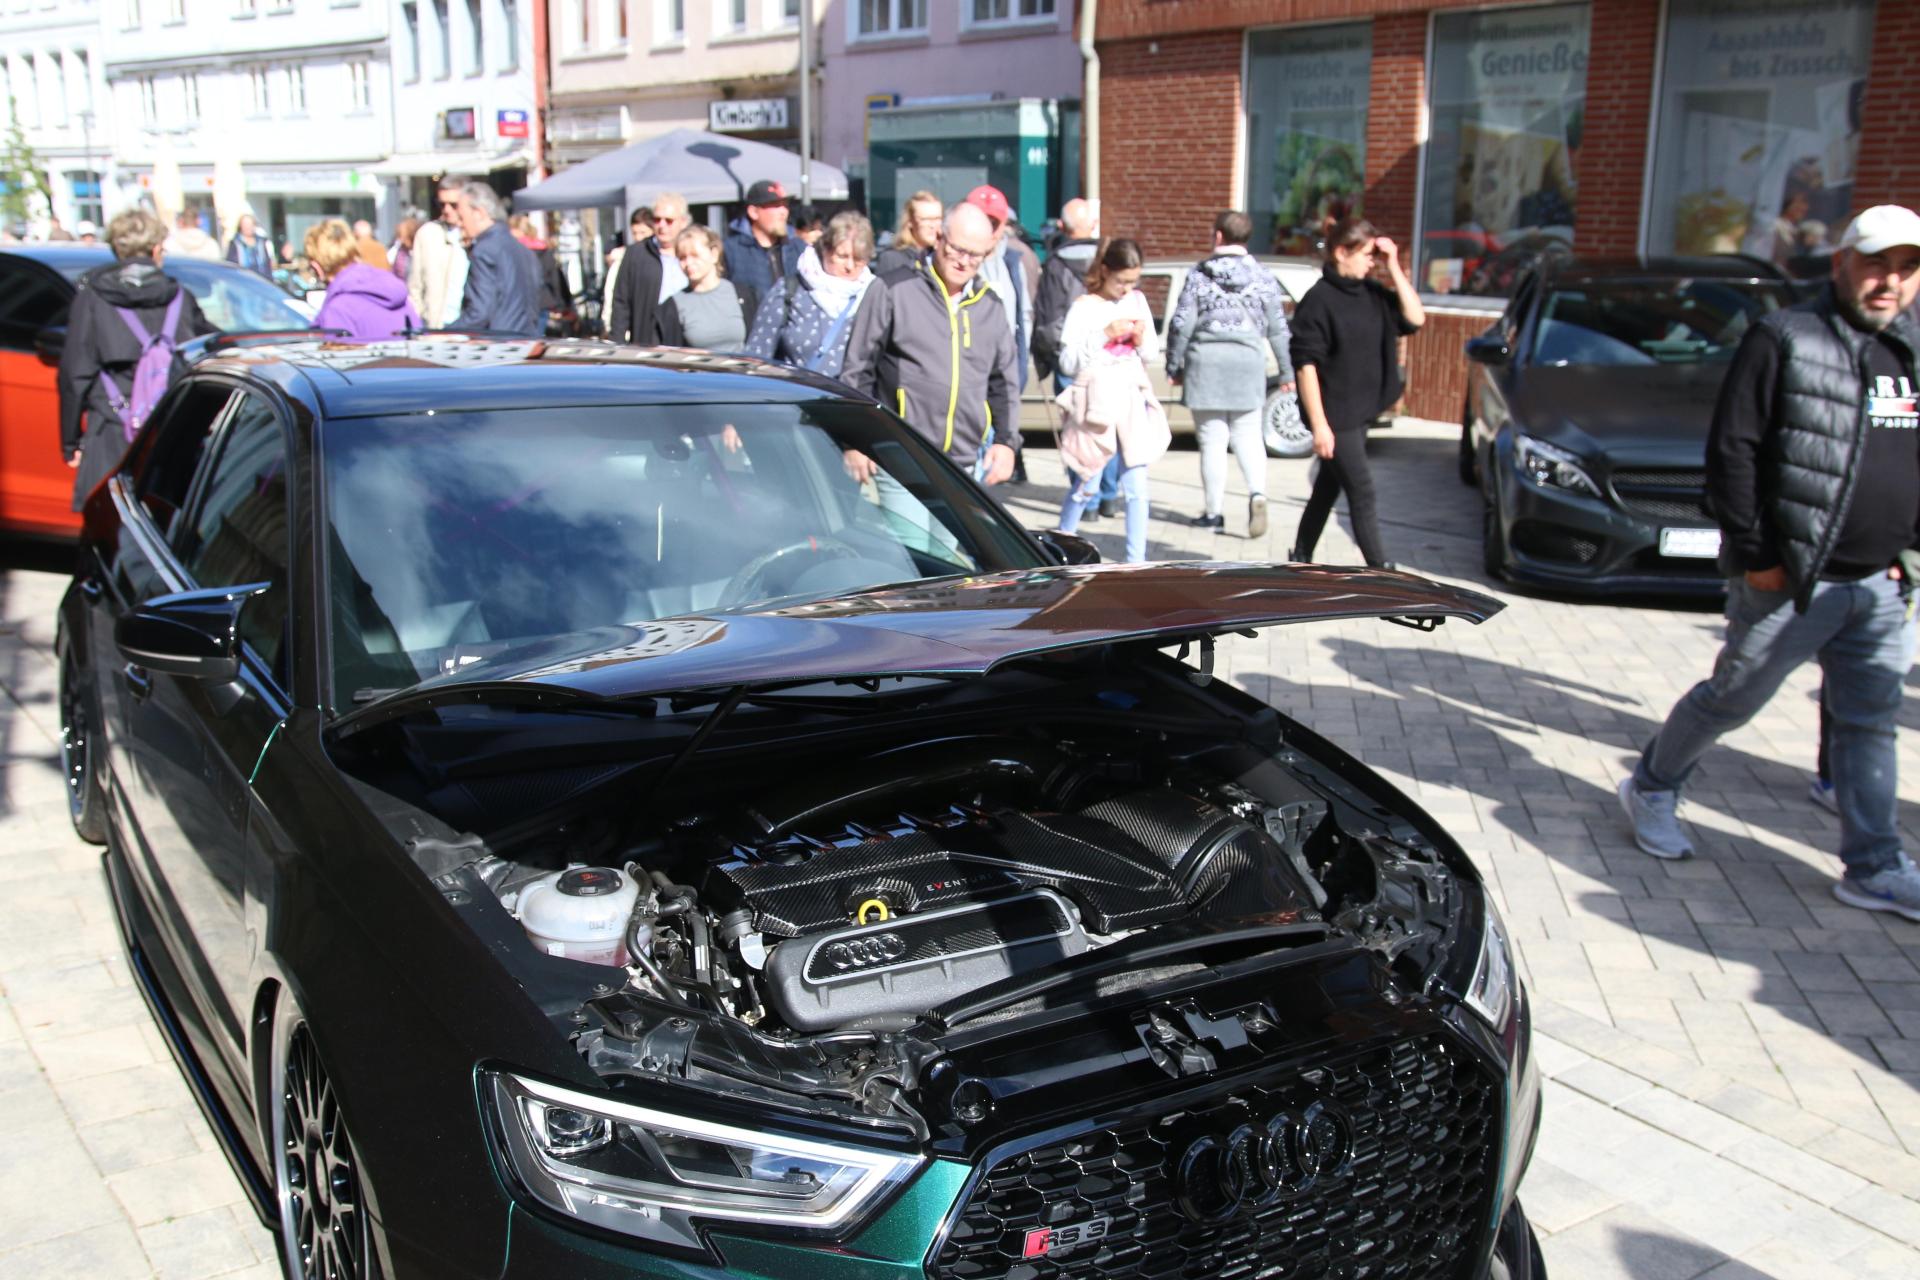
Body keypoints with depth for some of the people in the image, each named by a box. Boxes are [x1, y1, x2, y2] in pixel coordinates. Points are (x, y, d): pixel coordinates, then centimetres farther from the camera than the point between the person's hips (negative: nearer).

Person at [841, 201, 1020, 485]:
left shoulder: (991, 307, 14)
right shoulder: (892, 290, -1)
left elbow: (1005, 382, 22)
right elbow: (857, 368, 2)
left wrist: (1006, 441, 10)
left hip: (969, 464, 5)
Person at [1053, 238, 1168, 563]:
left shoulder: (1137, 300, 10)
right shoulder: (1084, 307, -5)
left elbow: (1152, 354, 17)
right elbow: (1068, 363, -10)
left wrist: (1142, 339, -5)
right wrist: (1105, 335, -16)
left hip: (1133, 403, 4)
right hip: (1096, 404, -4)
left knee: (1137, 486, 1)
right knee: (1088, 486, 3)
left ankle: (1136, 560, 6)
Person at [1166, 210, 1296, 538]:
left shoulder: (1199, 276, -2)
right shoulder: (1263, 277, 3)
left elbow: (1181, 325, -4)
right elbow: (1278, 330, 5)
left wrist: (1173, 366, 6)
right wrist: (1287, 372, 14)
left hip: (1205, 363, -1)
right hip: (1248, 363, 1)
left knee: (1212, 440, 5)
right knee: (1248, 437, 10)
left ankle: (1214, 512, 8)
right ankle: (1257, 493, -15)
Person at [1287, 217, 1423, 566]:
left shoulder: (1372, 293, 7)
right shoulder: (1319, 299, -14)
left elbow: (1415, 318, 4)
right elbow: (1305, 364, -16)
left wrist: (1394, 268, -4)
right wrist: (1319, 425, -20)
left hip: (1360, 413, 8)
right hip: (1334, 416, -8)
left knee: (1328, 488, 16)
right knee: (1362, 492, -6)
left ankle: (1300, 559, 28)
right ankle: (1380, 570, -1)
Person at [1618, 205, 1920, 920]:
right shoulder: (1785, 341, -8)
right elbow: (1731, 451, -12)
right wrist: (1754, 553, -15)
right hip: (1791, 581, -6)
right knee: (1730, 700, 6)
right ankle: (1652, 788, 28)